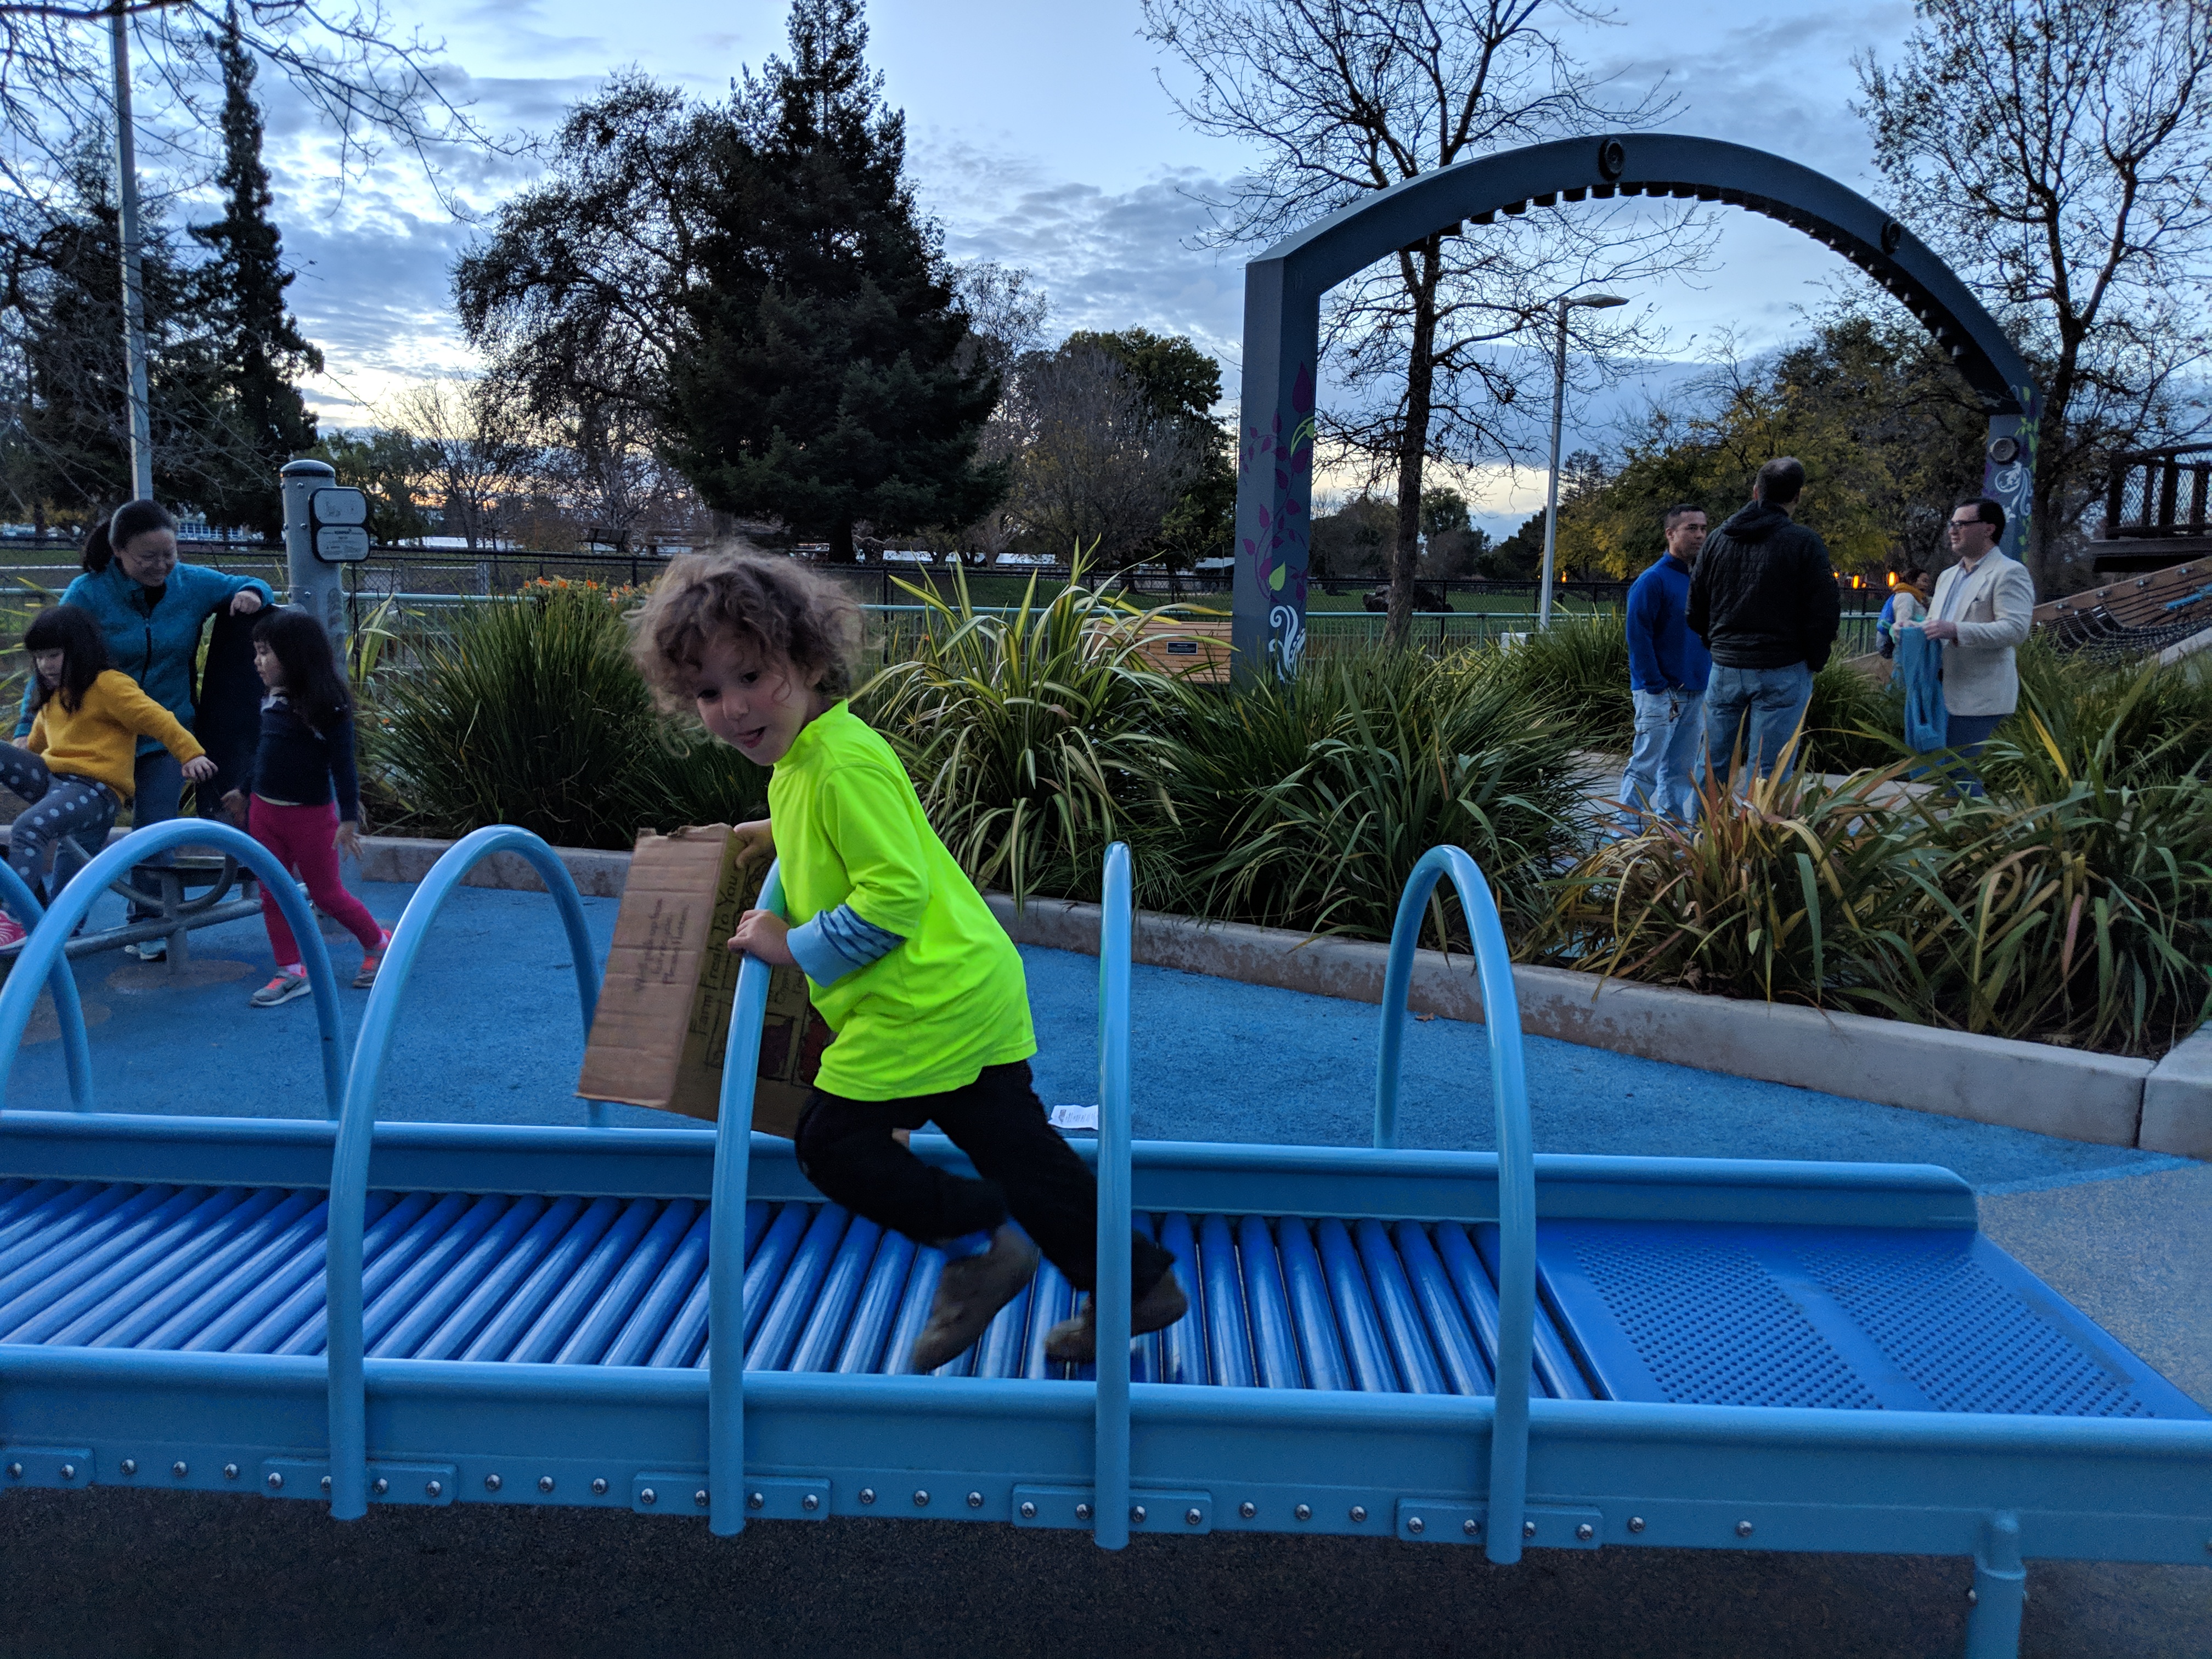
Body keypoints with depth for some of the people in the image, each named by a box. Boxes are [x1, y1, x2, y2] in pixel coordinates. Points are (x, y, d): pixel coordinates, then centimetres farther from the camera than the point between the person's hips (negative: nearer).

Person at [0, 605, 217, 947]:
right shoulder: (51, 697, 24)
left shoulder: (109, 685, -5)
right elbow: (35, 744, 36)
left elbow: (157, 719, -13)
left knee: (28, 827, -31)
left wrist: (191, 754, -22)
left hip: (95, 788, -9)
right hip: (51, 778, 9)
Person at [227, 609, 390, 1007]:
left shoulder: (328, 706, -17)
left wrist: (349, 818, -21)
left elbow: (343, 765, -17)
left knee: (327, 893, 4)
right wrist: (245, 790, 31)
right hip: (264, 810, 7)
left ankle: (379, 944, 26)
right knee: (272, 893, 7)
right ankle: (291, 973, 14)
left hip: (310, 814, -7)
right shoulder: (272, 700, 4)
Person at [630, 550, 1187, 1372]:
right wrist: (782, 835, 27)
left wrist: (793, 948, -14)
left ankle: (974, 1243, 9)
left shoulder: (841, 766, -19)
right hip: (977, 994, 10)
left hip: (926, 1007, -10)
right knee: (1014, 1144, 16)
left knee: (832, 1140, 3)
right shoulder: (802, 758, 13)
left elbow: (894, 893, -23)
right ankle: (1136, 1281, 25)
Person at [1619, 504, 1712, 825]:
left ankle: (1679, 827, 21)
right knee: (1645, 767, -5)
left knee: (1682, 768, 13)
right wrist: (1656, 687, -17)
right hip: (1660, 693, -7)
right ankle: (1628, 829, 1)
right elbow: (1638, 636, -14)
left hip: (1697, 692, 7)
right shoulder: (1652, 580, -10)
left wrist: (1710, 679, 9)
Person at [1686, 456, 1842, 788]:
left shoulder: (1717, 539, 6)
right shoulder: (1804, 543, -8)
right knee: (1767, 773, -2)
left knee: (1713, 766, 10)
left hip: (1725, 669, 4)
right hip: (1782, 673, -4)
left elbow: (1696, 611, 10)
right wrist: (1814, 662, 7)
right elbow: (1825, 613, -8)